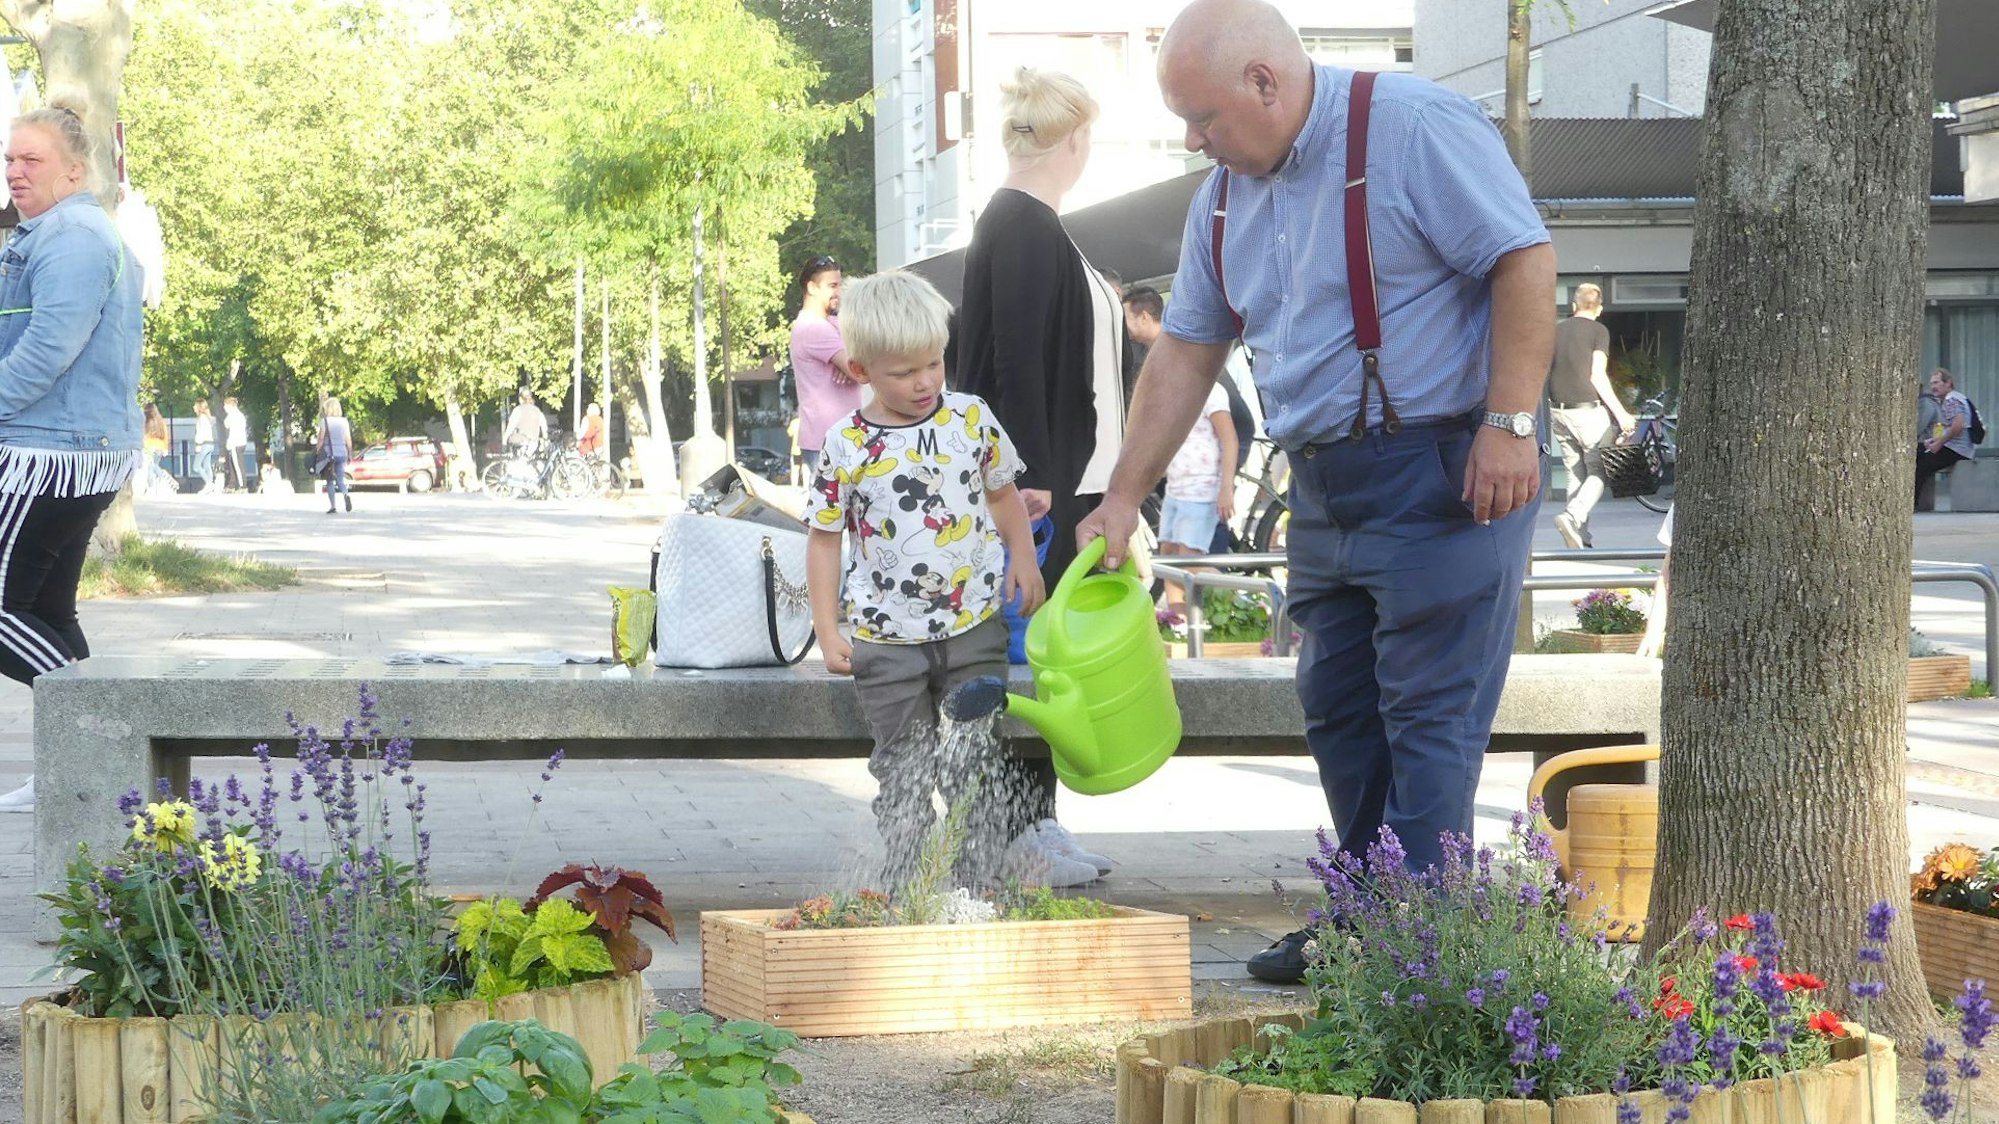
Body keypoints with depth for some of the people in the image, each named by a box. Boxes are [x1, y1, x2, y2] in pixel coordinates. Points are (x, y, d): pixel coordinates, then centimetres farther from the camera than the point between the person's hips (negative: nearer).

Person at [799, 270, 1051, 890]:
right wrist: (828, 631, -4)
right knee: (904, 775, 3)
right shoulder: (845, 446, -5)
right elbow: (824, 538, 1)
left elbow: (1003, 494, 17)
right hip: (886, 637, -2)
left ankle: (981, 883, 12)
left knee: (976, 769, 6)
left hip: (973, 628, 2)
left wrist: (1022, 560, 6)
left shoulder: (972, 419, 1)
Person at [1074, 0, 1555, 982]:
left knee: (1429, 717, -7)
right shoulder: (1224, 198, 11)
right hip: (1323, 488, 8)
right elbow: (1186, 350, 16)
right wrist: (1124, 499, 14)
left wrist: (1511, 423, -21)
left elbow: (1525, 260, -16)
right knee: (1338, 713, 12)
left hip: (1443, 475, -8)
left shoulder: (1414, 129, -13)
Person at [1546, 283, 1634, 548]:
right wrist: (1621, 413, -10)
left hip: (1558, 413, 5)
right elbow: (1597, 376, -13)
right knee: (1598, 472, 2)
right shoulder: (1598, 331, -6)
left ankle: (1582, 538, 8)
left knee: (1575, 474, 11)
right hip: (1588, 411, -5)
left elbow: (1542, 373, 12)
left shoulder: (1556, 331, 10)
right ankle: (1573, 516, -21)